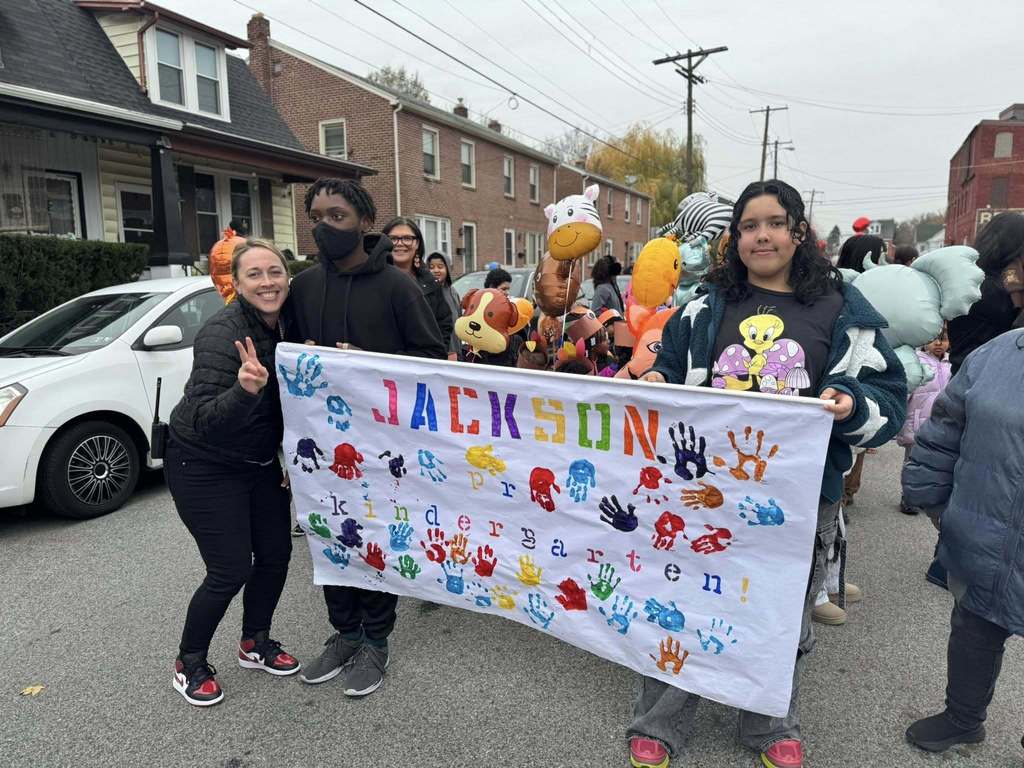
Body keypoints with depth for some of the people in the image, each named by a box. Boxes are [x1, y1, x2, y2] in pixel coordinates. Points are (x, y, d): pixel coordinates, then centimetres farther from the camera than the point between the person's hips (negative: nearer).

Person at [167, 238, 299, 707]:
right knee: (231, 570, -3)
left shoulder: (287, 325, -5)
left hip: (259, 461, 7)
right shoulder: (222, 334, -26)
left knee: (275, 554, 9)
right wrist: (244, 389, -49)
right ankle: (189, 664, 22)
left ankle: (255, 645, 32)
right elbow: (204, 420, -31)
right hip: (203, 467, -7)